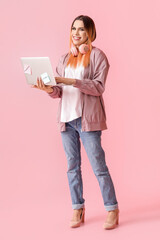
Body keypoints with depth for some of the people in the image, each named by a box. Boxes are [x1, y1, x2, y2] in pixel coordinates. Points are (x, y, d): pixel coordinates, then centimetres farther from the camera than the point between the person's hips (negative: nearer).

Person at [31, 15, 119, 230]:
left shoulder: (97, 55, -1)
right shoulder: (65, 59, 15)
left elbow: (99, 87, -11)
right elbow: (59, 91, 12)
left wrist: (72, 81, -21)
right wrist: (49, 89, -11)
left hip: (87, 118, -5)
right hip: (66, 117, 6)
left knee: (99, 166, -4)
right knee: (72, 166, 9)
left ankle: (112, 209, 8)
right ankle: (77, 208, 19)